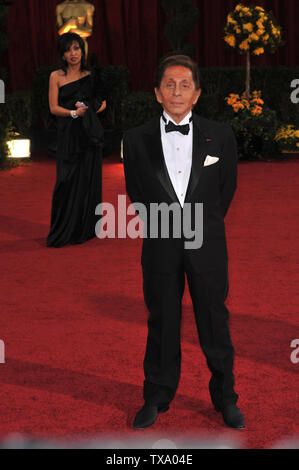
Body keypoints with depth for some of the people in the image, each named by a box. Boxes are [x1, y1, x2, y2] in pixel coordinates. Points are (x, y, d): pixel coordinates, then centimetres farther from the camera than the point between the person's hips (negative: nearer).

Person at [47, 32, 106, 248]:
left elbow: (103, 103, 12)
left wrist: (87, 110, -6)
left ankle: (84, 230, 10)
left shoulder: (91, 77, 8)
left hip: (88, 135, 1)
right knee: (67, 180, -5)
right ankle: (62, 232, 3)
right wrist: (73, 112, -16)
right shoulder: (56, 76, 5)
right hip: (67, 135, -1)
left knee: (87, 179, 1)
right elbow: (54, 107, 0)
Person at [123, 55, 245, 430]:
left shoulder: (220, 135, 0)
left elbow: (227, 187, 10)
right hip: (160, 245, 1)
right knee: (161, 325, 10)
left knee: (215, 324, 6)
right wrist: (160, 226, 10)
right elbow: (135, 192, 10)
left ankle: (225, 399, 22)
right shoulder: (137, 139, 1)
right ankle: (157, 398, 24)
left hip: (207, 244, 0)